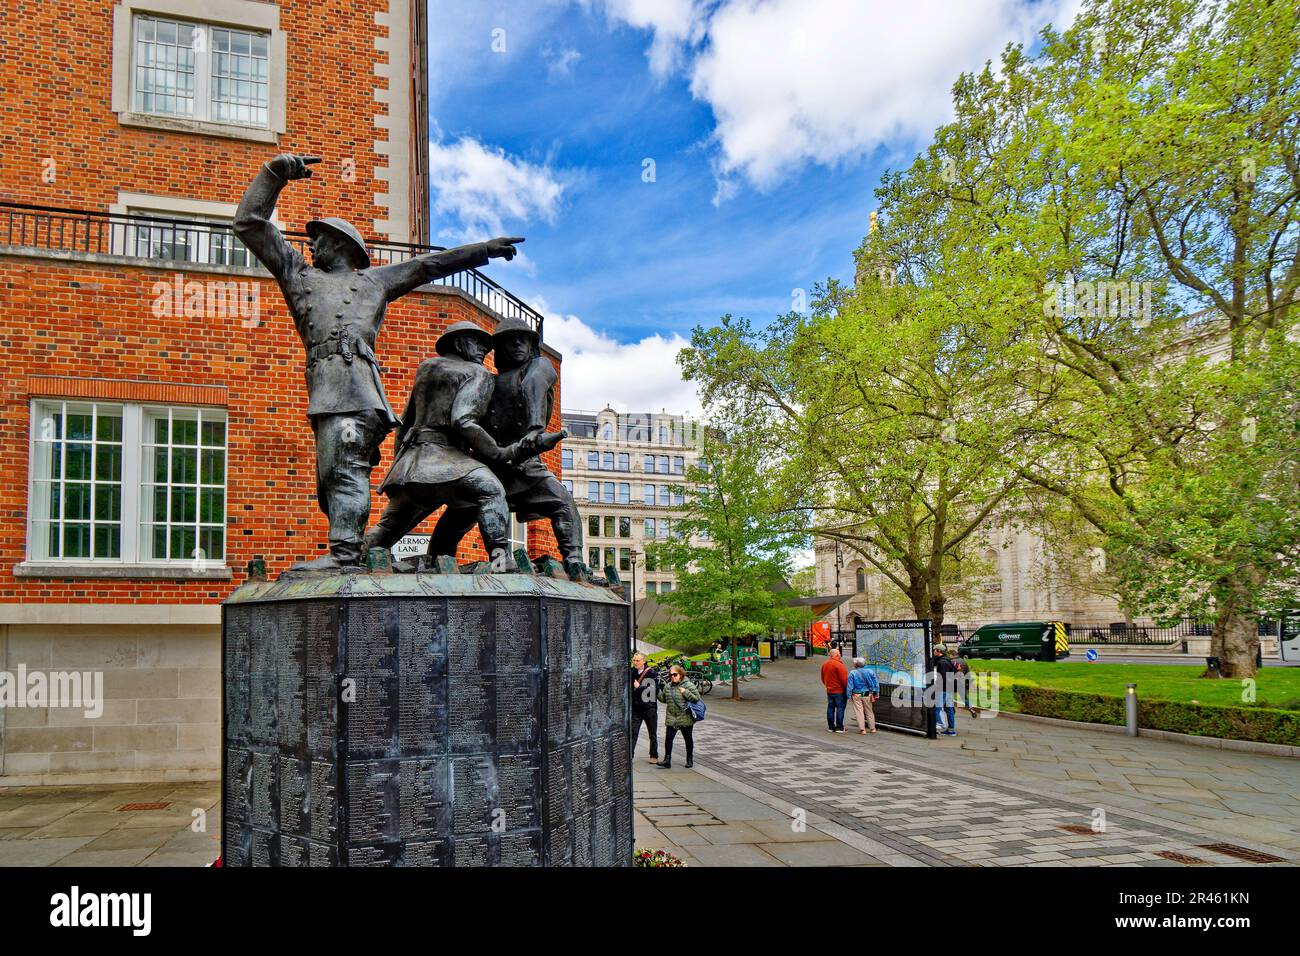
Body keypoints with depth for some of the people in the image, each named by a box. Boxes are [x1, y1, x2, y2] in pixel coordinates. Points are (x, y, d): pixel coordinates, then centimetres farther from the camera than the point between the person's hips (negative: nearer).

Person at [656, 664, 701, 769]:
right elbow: (663, 699, 16)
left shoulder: (688, 685, -9)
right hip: (671, 718, 3)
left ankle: (690, 760, 25)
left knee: (688, 739, 11)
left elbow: (697, 698, -11)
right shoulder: (667, 686, 7)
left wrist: (686, 692, -22)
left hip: (686, 718, -3)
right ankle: (667, 760, -2)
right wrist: (657, 691, -1)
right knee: (668, 738, -7)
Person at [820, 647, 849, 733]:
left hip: (829, 691, 7)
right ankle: (839, 728, -2)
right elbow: (844, 679, -18)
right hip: (840, 691, -7)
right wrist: (847, 689, -9)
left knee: (830, 708, 10)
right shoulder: (838, 665, -17)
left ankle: (831, 727, 14)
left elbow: (823, 679, 17)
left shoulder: (824, 665, 8)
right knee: (840, 708, -2)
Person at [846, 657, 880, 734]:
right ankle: (872, 728, 22)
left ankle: (862, 729, 2)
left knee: (859, 712, 4)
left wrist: (849, 696, -4)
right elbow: (876, 684, 2)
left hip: (857, 696, -3)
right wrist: (876, 693, 11)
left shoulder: (853, 673, -12)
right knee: (869, 712, 16)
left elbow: (850, 686, -11)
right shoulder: (870, 672, -3)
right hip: (867, 695, 3)